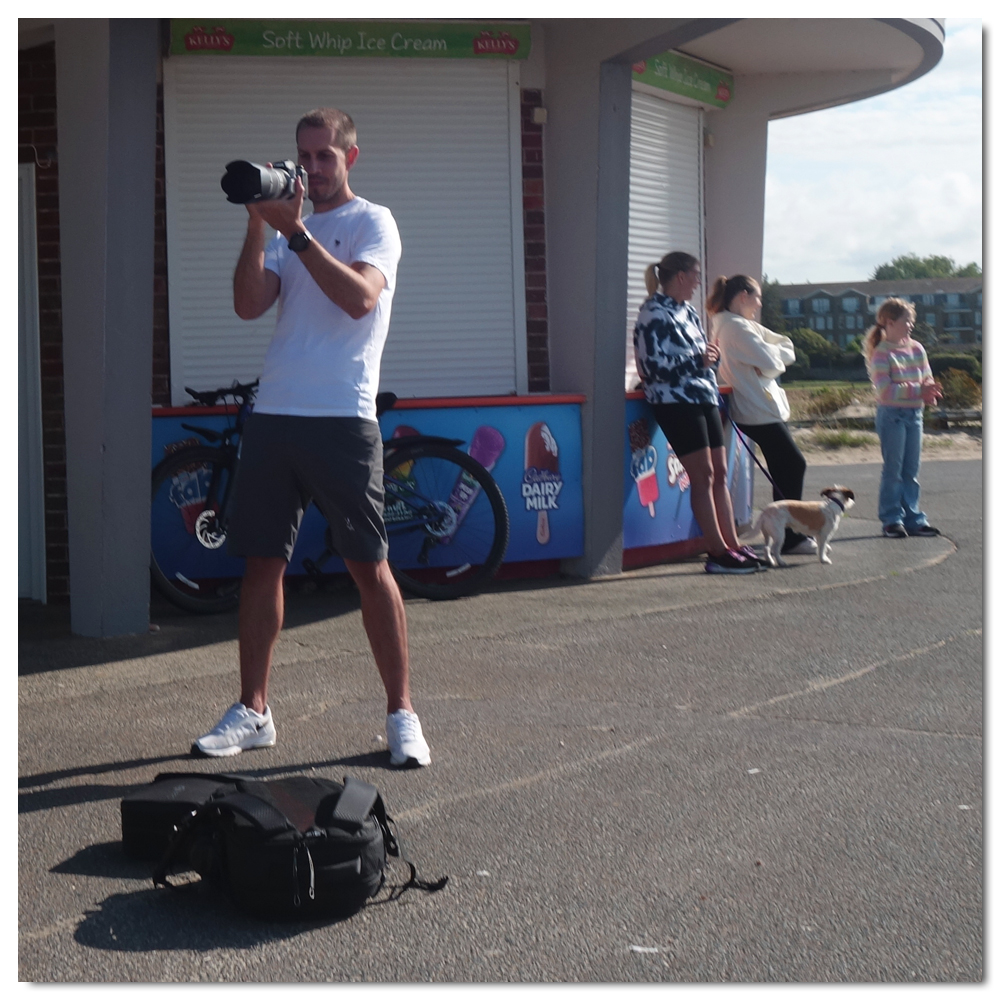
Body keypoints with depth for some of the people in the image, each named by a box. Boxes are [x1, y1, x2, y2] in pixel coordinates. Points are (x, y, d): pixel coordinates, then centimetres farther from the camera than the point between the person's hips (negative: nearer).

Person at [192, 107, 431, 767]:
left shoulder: (373, 223, 3)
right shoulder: (286, 223, 17)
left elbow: (360, 298, -17)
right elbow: (249, 305, 2)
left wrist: (295, 231, -19)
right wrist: (257, 224, -9)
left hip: (343, 419, -5)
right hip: (274, 415, 5)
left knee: (370, 565, -3)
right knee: (262, 562, 6)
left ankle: (402, 714, 5)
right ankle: (253, 712, 16)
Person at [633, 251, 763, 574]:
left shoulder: (687, 312, 17)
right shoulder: (654, 314, -10)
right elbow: (654, 367, -18)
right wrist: (699, 361, -13)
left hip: (703, 398, 9)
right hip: (675, 401, -9)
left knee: (720, 474, 7)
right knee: (703, 477, -8)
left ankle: (732, 545, 11)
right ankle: (718, 553, -4)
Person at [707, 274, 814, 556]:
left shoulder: (744, 325, 18)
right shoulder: (735, 327, -15)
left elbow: (787, 350, 12)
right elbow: (769, 361, -20)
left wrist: (773, 353, -8)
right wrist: (776, 353, 1)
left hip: (765, 408, 10)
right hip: (759, 412, -10)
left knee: (786, 469, 13)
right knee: (792, 466, -7)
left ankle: (790, 535, 19)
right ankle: (789, 538, -2)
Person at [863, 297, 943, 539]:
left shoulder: (916, 348, 9)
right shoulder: (881, 353, -11)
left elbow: (927, 381, 9)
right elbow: (885, 390, -20)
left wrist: (929, 394, -14)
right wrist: (918, 390, -24)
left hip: (914, 413, 6)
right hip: (891, 415, -6)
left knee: (911, 470, 10)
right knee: (893, 469, -1)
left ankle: (913, 518, 15)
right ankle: (891, 520, 7)